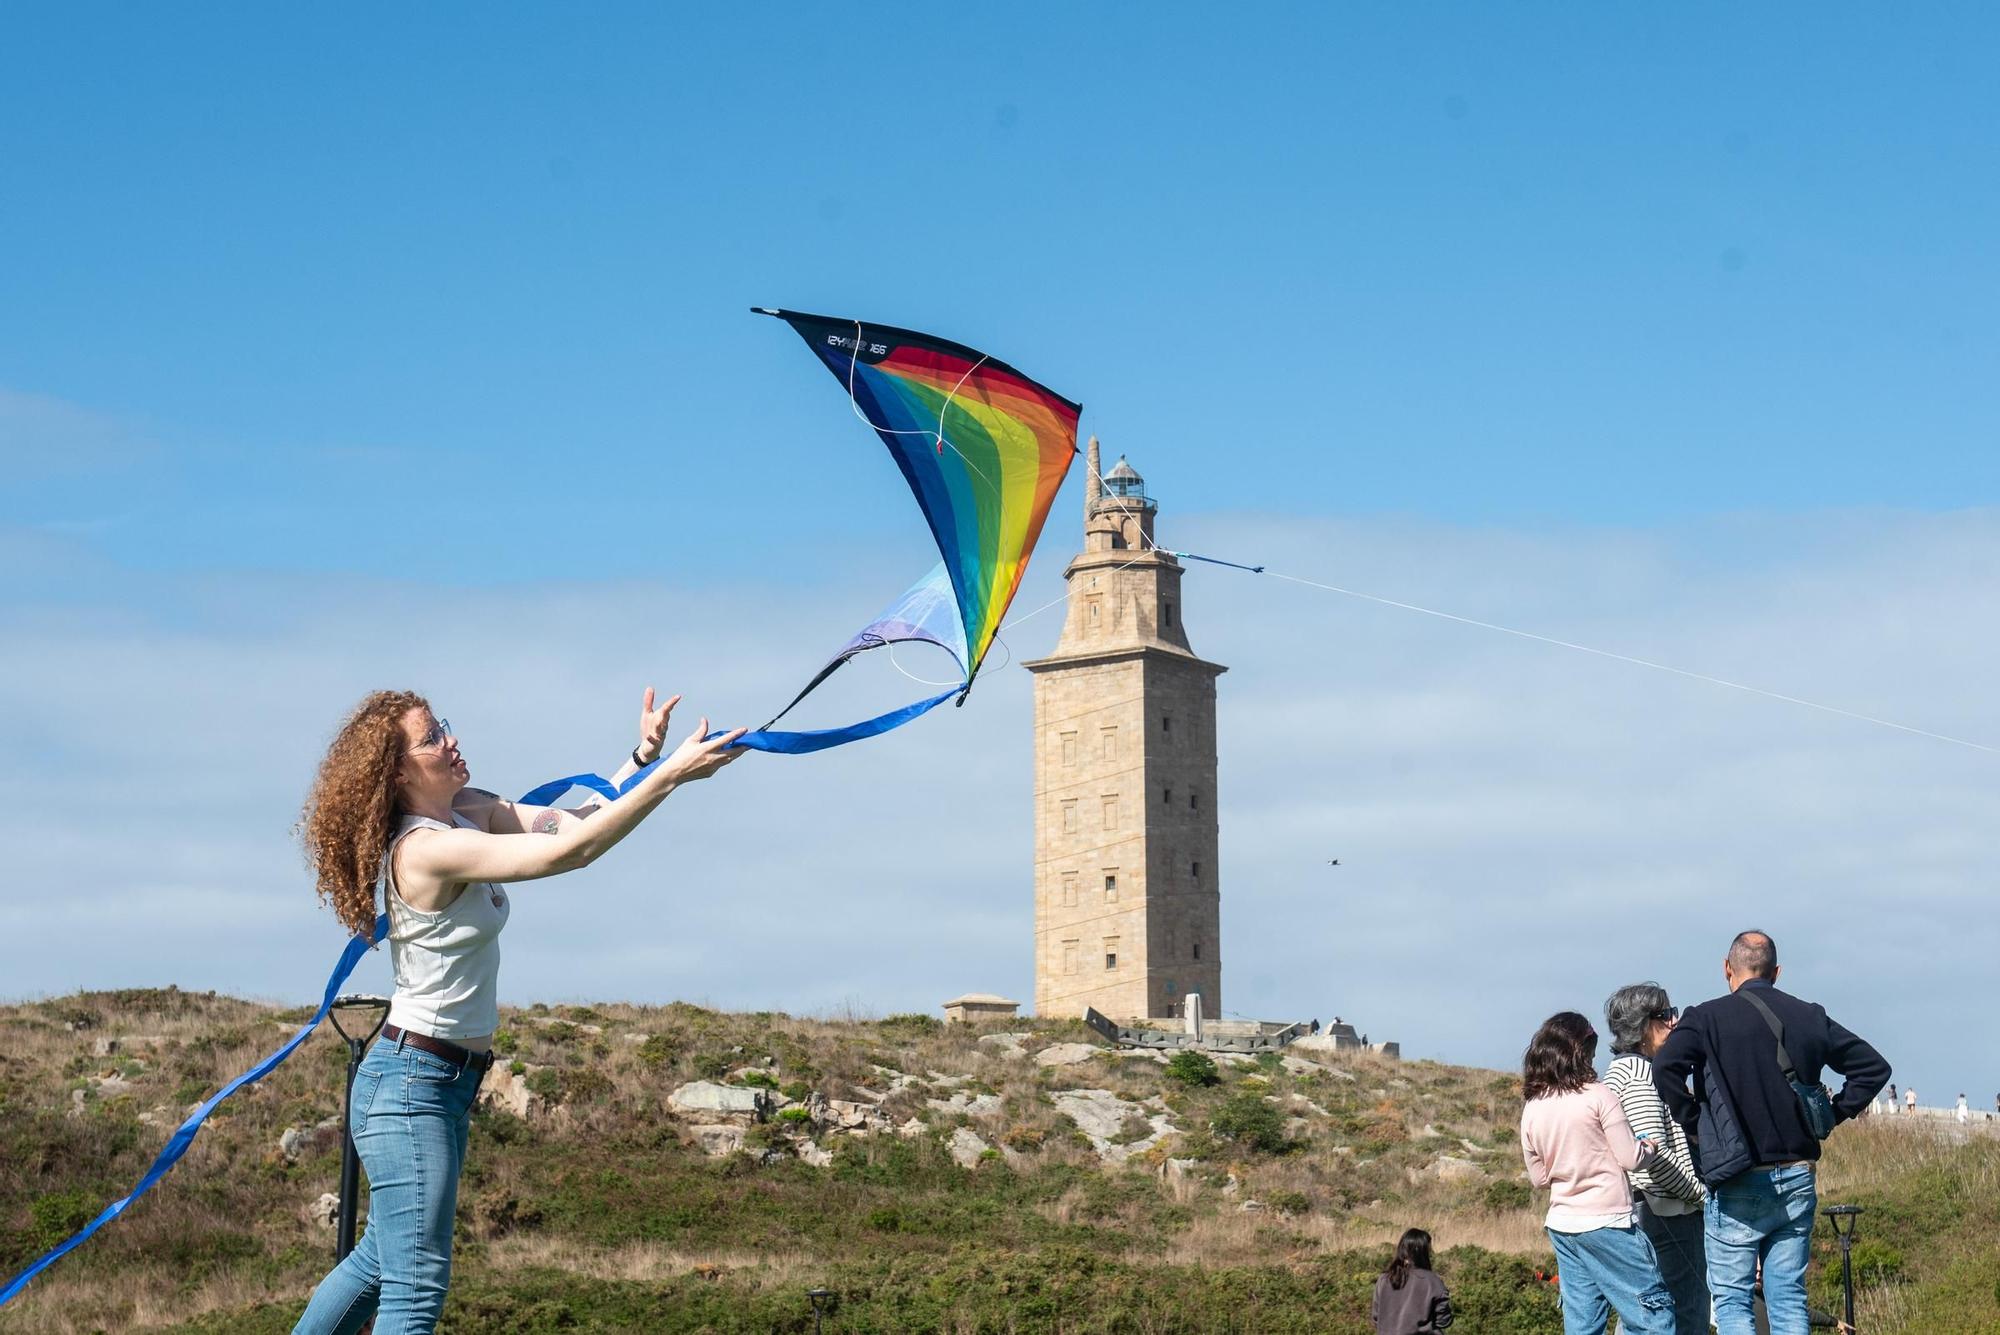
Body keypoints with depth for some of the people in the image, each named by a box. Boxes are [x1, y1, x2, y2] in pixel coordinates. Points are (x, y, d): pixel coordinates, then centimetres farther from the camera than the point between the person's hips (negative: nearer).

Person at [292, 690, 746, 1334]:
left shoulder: (469, 814, 5)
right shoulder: (427, 850, -23)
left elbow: (571, 819, 1)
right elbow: (569, 849, -29)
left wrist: (644, 755, -12)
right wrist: (671, 773, -30)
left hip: (450, 1081, 10)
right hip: (411, 1084, -10)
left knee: (383, 1260, 22)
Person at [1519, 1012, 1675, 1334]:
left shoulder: (1531, 1109, 6)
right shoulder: (1599, 1097, -11)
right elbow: (1630, 1157, -9)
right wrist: (1652, 1148, 11)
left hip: (1561, 1224, 6)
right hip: (1607, 1222, -6)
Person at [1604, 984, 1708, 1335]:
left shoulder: (1622, 1069, 18)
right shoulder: (1640, 1073, -15)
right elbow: (1656, 1156, -22)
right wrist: (1701, 1194, -12)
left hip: (1641, 1211, 11)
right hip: (1666, 1213, -11)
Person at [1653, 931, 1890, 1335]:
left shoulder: (1708, 1018, -6)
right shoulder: (1810, 1017, 7)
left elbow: (1665, 1066, -22)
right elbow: (1874, 1067, 13)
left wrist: (1692, 1121, -8)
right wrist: (1831, 1115, 13)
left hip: (1738, 1184, -4)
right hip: (1797, 1180, 4)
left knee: (1731, 1299, 1)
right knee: (1789, 1298, 10)